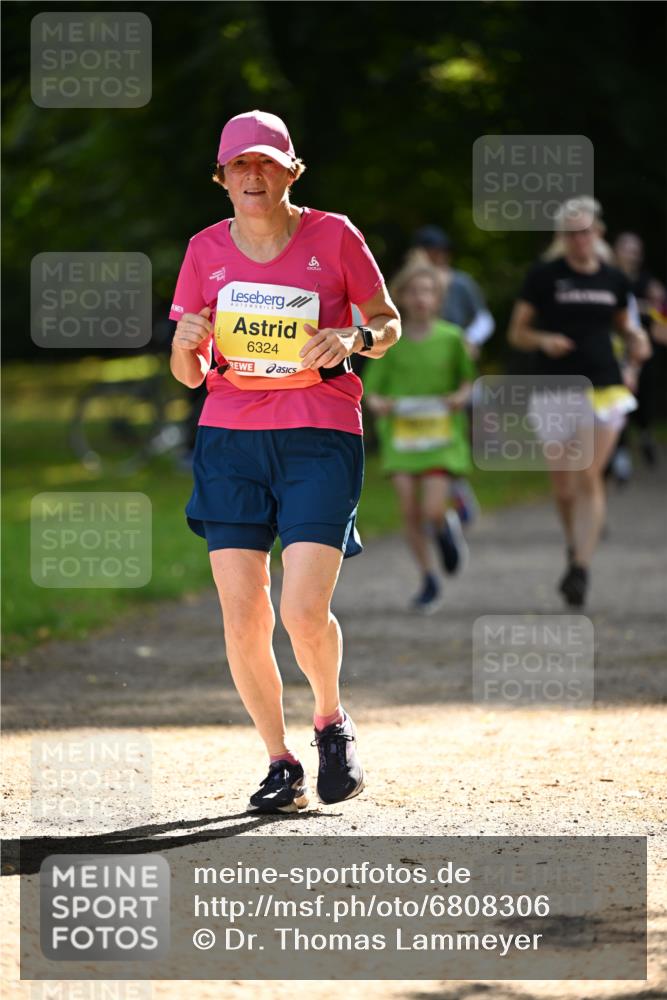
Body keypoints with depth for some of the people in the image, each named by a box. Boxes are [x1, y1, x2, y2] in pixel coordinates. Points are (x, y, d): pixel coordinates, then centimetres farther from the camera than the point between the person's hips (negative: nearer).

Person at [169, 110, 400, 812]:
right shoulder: (207, 251, 6)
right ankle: (279, 763, 13)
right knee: (243, 619, -5)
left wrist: (354, 339, -11)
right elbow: (189, 375, 10)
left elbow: (388, 321, 10)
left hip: (320, 437, -3)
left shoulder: (333, 237, 0)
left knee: (304, 611, -15)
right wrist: (186, 344, -13)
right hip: (230, 437, 3)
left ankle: (331, 720, 16)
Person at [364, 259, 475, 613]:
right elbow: (372, 388, 3)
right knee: (409, 512, -2)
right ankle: (429, 581, 15)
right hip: (400, 433, 1)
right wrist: (377, 404, -19)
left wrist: (462, 396, -11)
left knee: (432, 512, -12)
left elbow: (468, 378, 10)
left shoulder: (451, 338, -3)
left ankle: (446, 527, 26)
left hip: (441, 434, -1)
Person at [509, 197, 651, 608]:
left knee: (589, 479, -11)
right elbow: (518, 332, 2)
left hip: (604, 388, 0)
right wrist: (544, 340, -17)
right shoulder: (544, 276, -1)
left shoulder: (613, 279, 6)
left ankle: (581, 568, -13)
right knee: (563, 485, 5)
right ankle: (576, 546, 33)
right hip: (556, 389, 0)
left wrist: (636, 337, 3)